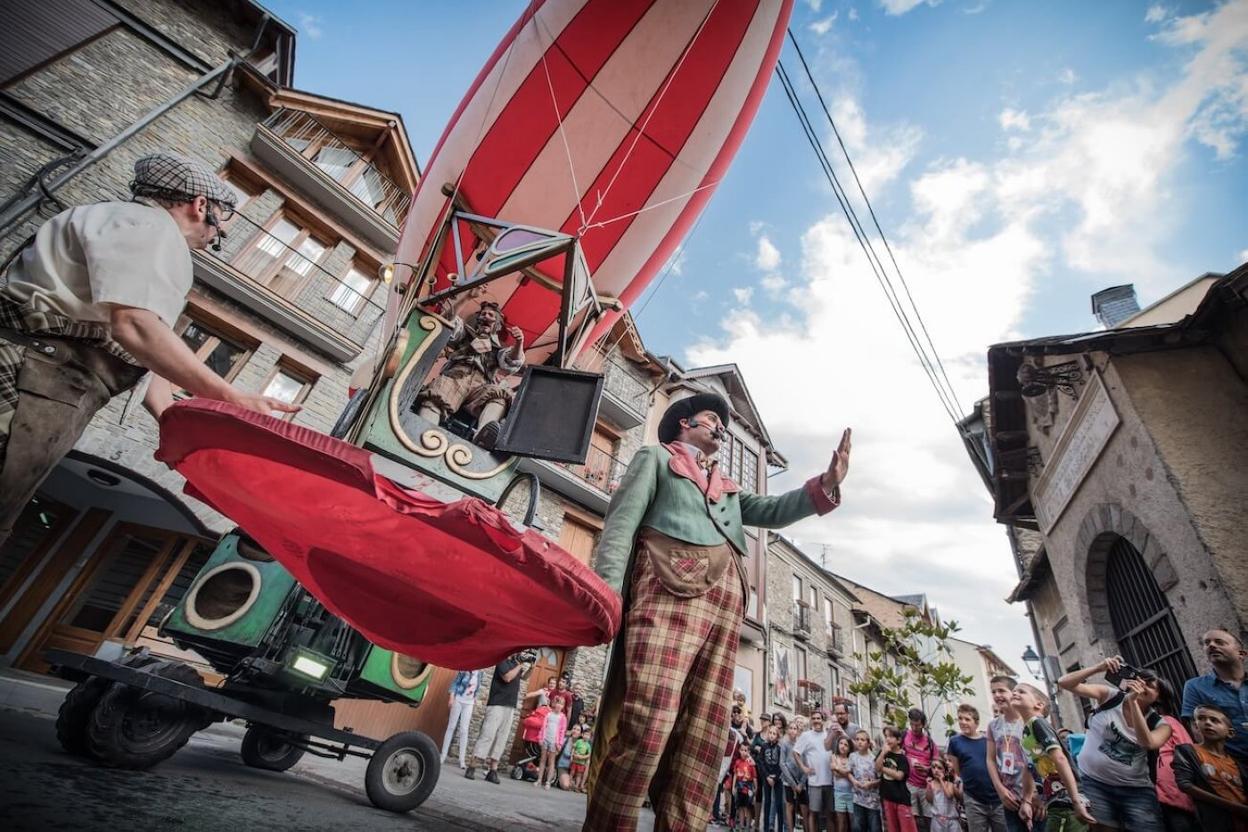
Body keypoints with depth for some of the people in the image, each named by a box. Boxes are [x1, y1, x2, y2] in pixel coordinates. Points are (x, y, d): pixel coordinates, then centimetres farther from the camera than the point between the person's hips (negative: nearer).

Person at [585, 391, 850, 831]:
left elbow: (770, 511, 20)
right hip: (669, 588, -6)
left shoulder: (728, 487, 35)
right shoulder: (655, 457, 17)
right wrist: (608, 589, -10)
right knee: (647, 721, -15)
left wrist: (826, 482, 6)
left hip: (725, 600, 6)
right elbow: (622, 520, 4)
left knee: (704, 733, 2)